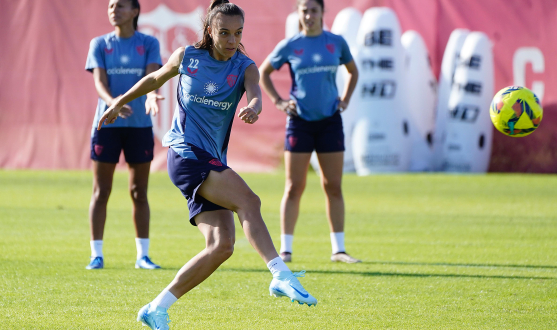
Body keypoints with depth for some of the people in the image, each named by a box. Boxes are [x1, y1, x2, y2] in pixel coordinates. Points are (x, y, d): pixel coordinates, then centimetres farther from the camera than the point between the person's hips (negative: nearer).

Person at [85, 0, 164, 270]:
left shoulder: (148, 44, 5)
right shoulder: (100, 44, 5)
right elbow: (99, 81, -6)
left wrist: (151, 95, -32)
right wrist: (112, 102, -27)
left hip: (139, 125, 0)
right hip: (107, 124, 0)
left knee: (139, 192, 5)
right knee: (101, 191, 0)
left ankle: (143, 255, 12)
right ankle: (96, 255, 4)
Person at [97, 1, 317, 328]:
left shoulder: (245, 67, 3)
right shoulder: (186, 57, 1)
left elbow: (255, 94, -20)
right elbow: (155, 79, 21)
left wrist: (253, 108, -43)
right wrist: (120, 103, 29)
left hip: (213, 164, 4)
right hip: (185, 152, -4)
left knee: (222, 246, -9)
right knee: (249, 201, -26)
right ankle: (281, 276, -36)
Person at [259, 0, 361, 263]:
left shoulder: (336, 43, 4)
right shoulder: (289, 46, 0)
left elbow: (353, 72, 20)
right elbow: (263, 73, 11)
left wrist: (345, 100, 8)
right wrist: (277, 101, 0)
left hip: (330, 120, 2)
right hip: (300, 121, -2)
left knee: (333, 187, 4)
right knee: (294, 187, -2)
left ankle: (338, 249, 9)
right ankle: (285, 249, 2)